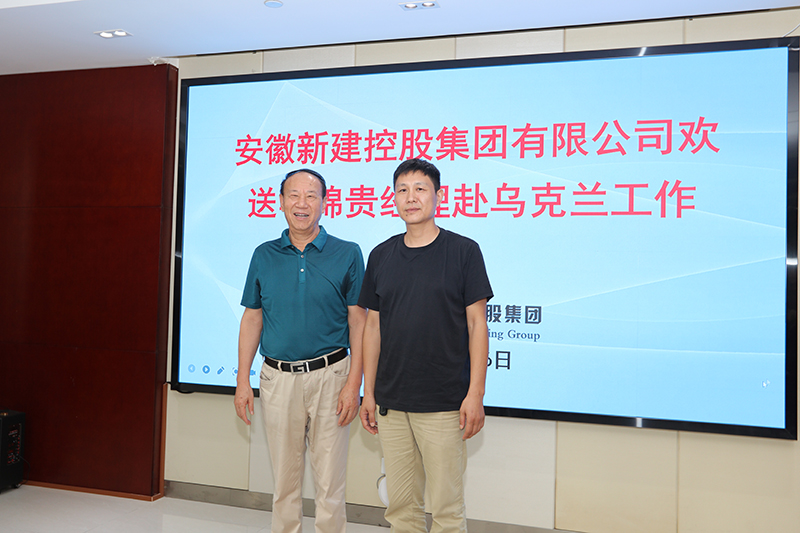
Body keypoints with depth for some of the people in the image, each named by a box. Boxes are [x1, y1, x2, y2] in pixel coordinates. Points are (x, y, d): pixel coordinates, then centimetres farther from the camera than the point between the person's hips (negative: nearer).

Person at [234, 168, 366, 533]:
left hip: (329, 376, -2)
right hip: (277, 378, 3)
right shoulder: (264, 255, 7)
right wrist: (243, 380, 5)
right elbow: (252, 318, 10)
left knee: (329, 483, 6)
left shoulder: (347, 254, -1)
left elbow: (358, 322, -2)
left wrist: (353, 383, -9)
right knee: (284, 479, 14)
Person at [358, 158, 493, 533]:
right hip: (391, 403, 4)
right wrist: (369, 392, 8)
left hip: (445, 404, -3)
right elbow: (373, 326, 11)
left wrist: (476, 393, -10)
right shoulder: (381, 256, 8)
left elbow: (477, 324, -4)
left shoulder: (463, 251, -3)